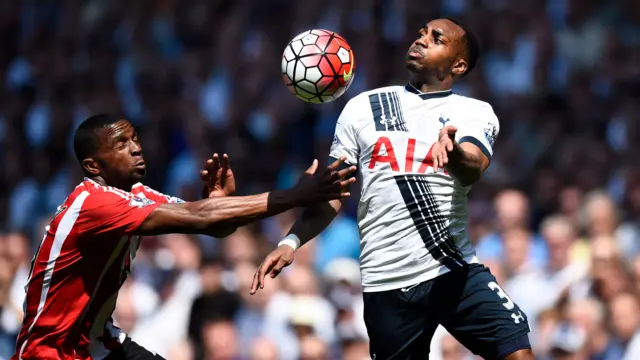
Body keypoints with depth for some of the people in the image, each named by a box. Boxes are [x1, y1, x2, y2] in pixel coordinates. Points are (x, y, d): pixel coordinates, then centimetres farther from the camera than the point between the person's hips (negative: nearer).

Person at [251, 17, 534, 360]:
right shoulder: (363, 107, 10)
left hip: (456, 271, -1)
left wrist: (452, 150, -41)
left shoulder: (476, 113, 4)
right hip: (386, 282, 1)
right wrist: (291, 241, -5)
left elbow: (471, 170, -17)